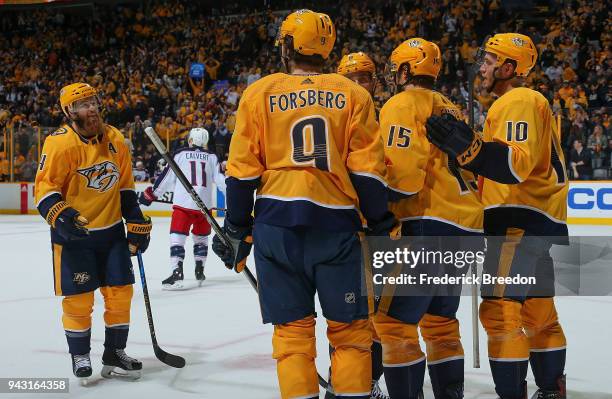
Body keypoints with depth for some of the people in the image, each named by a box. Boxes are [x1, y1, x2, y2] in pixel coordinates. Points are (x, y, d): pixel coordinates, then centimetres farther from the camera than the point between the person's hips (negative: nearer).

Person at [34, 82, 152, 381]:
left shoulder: (115, 139, 3)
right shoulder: (60, 143, -15)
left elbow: (125, 185, 12)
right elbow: (45, 187, -15)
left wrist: (136, 222, 8)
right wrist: (60, 216, -31)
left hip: (112, 230, 5)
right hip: (74, 233, -5)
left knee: (120, 292, 6)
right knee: (79, 298, -1)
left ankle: (114, 355, 20)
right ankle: (80, 356, 19)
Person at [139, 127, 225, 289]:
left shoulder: (180, 154, 4)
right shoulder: (212, 158, 10)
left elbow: (167, 178, 4)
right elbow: (220, 179, 4)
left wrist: (150, 193, 12)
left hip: (183, 203, -3)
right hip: (204, 205, 3)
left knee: (177, 238, -4)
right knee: (201, 238, 23)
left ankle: (177, 273, -18)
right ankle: (199, 271, 25)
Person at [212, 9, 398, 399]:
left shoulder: (260, 93, 5)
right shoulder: (353, 94, 5)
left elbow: (243, 171, 3)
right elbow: (367, 171, 0)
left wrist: (237, 231, 10)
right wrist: (383, 228, 7)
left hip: (277, 223, 1)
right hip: (337, 224, 0)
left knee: (292, 328, 7)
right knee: (350, 328, 9)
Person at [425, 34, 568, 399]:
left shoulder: (519, 101, -10)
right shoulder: (532, 102, 23)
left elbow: (517, 163, -25)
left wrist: (468, 147, -34)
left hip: (521, 221, -11)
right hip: (540, 222, 11)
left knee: (501, 310, -13)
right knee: (538, 312, 15)